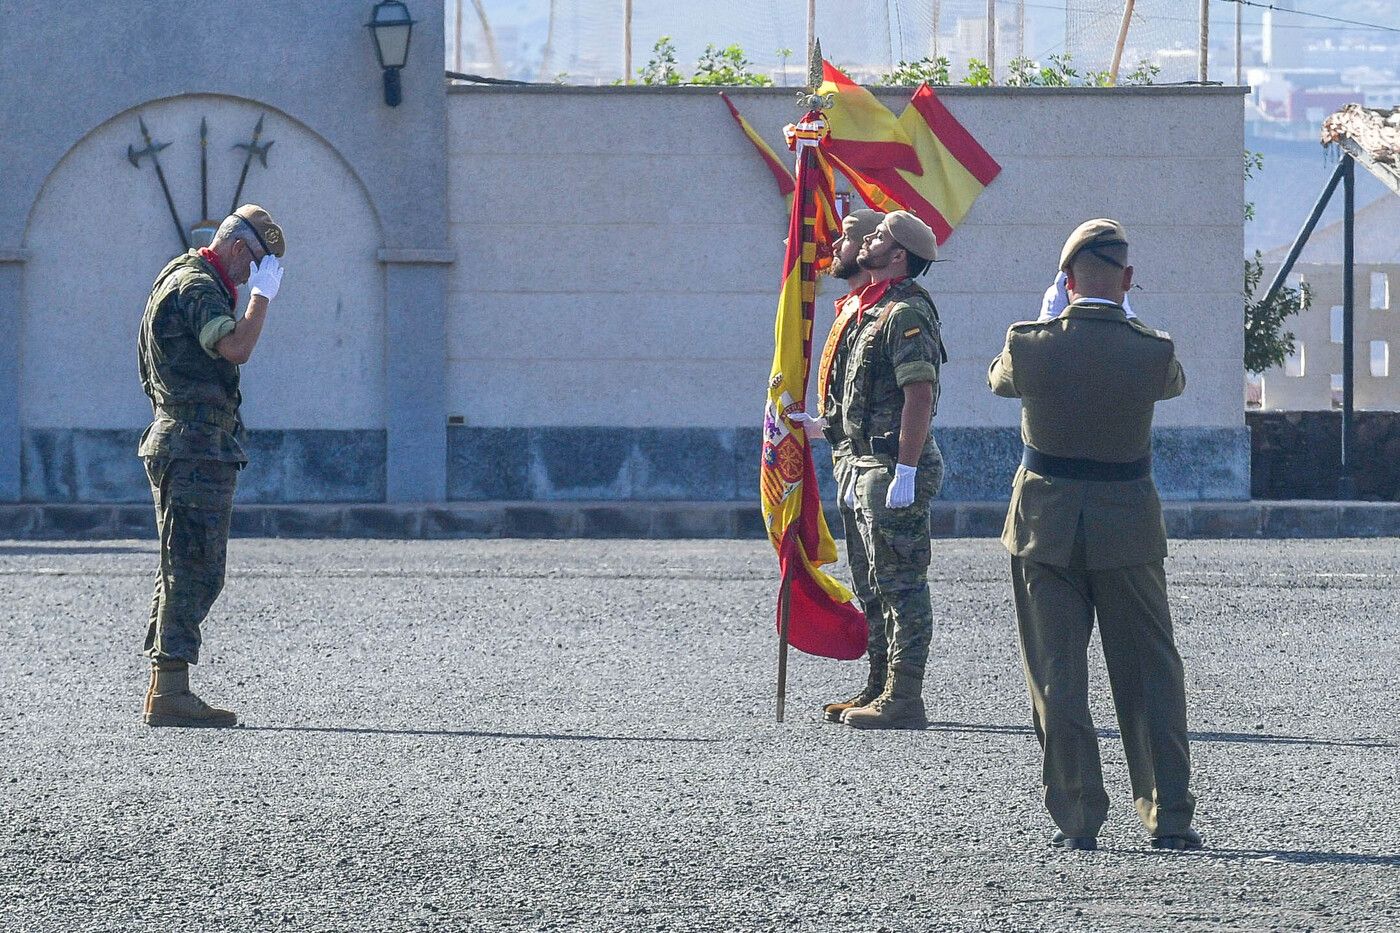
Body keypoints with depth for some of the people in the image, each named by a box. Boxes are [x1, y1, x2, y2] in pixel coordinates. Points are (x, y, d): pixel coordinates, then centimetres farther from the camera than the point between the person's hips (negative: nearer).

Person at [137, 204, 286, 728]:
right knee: (193, 572, -11)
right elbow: (236, 348, -27)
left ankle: (165, 688, 15)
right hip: (195, 447, -11)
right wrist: (262, 295, -18)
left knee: (186, 572, 13)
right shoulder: (197, 287, -13)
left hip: (183, 444, 11)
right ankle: (171, 694, -12)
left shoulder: (184, 280, 21)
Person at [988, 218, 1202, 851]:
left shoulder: (1029, 345, -12)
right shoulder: (1152, 352, -14)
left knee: (1057, 679, 6)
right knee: (1150, 675, 10)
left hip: (1044, 525, 0)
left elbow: (999, 380, 11)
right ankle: (1169, 818, 11)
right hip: (1126, 525, 0)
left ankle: (1076, 821, 4)